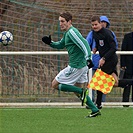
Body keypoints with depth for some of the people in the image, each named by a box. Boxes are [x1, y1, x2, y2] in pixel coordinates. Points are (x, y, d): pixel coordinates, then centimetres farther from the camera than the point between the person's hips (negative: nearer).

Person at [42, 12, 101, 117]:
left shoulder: (71, 32, -15)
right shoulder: (67, 33, 16)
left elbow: (84, 43, -26)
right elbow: (61, 45, 31)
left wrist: (88, 58, -36)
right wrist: (50, 42, 14)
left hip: (75, 67, -10)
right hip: (81, 65, 10)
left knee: (55, 85, 0)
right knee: (76, 89, 19)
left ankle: (82, 92, -9)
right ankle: (95, 110, 14)